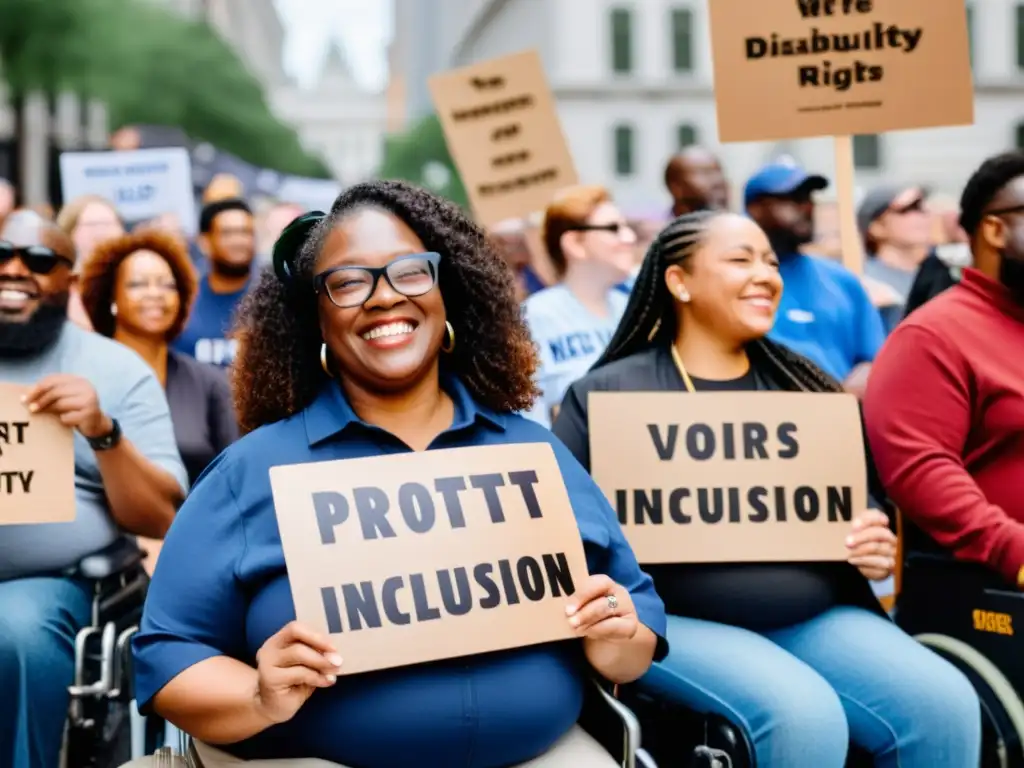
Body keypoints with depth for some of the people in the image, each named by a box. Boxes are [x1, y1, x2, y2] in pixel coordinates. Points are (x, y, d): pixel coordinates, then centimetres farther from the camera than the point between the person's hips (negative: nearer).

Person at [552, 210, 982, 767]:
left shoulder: (804, 386, 16)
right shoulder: (607, 394, 3)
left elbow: (859, 506, 22)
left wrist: (876, 548, 0)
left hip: (816, 617, 5)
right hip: (680, 623, -4)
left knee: (945, 704, -18)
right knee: (804, 716, -31)